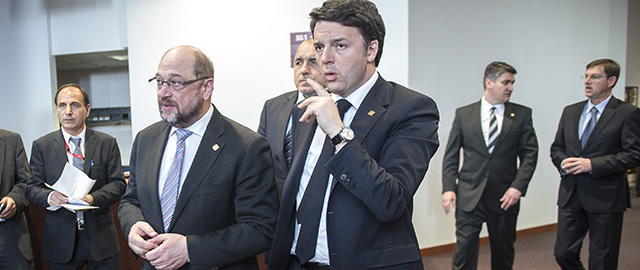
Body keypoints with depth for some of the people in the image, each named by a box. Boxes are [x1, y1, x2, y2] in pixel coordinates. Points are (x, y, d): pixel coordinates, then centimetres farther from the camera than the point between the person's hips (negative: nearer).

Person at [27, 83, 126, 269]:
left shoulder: (107, 143, 3)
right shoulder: (41, 146, 5)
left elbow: (118, 183, -1)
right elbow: (33, 189, 3)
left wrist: (94, 198, -20)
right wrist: (49, 196, -20)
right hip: (60, 240, 1)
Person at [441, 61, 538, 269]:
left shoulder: (522, 114, 6)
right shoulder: (463, 114, 5)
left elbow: (530, 154, 2)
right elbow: (451, 156, 5)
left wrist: (518, 187, -10)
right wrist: (448, 188, -6)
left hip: (505, 197, 1)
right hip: (469, 197, -1)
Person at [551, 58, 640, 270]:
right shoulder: (570, 111, 12)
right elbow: (556, 148, 16)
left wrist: (592, 164, -19)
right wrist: (563, 162, -7)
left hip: (605, 197, -4)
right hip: (571, 195, 5)